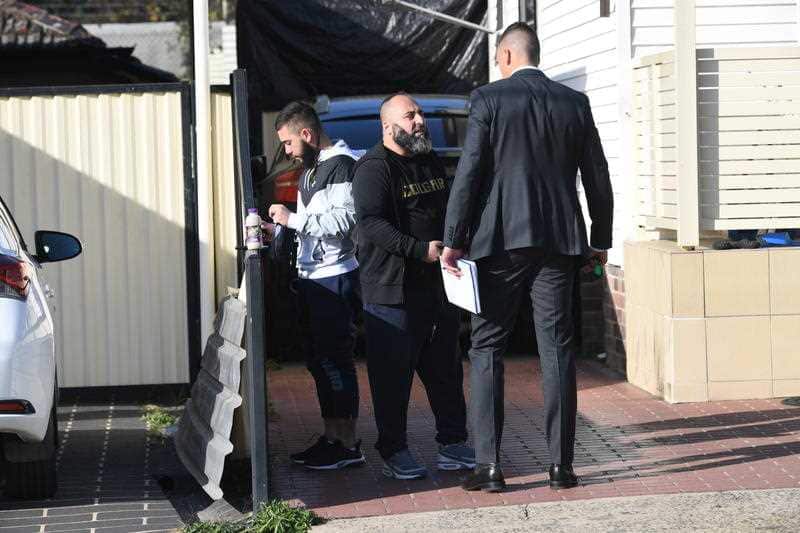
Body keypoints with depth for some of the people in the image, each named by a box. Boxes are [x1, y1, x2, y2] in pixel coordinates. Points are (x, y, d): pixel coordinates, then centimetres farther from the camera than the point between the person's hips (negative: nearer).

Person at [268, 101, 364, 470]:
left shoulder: (341, 164, -11)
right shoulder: (311, 168, 20)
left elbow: (344, 220, -22)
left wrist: (293, 218, -16)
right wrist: (285, 226, 12)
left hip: (335, 278, -10)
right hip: (312, 278, 10)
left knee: (334, 361, -7)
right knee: (320, 362, 12)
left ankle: (348, 445, -2)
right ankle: (331, 437, 19)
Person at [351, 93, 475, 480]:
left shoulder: (431, 164, 17)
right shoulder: (374, 168, -11)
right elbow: (371, 222, -22)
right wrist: (420, 250, -27)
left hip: (437, 288, 8)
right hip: (393, 290, -8)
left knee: (445, 370, 13)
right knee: (394, 376, -2)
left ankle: (452, 445, 21)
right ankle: (394, 452, 8)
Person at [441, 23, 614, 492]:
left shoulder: (489, 98, -4)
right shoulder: (574, 103, 6)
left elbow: (469, 172, -8)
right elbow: (598, 178, 10)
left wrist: (453, 240, -3)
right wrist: (601, 239, 20)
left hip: (501, 241, -3)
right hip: (559, 241, 3)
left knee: (487, 348, 5)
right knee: (557, 350, 6)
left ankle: (489, 465, 0)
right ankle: (562, 464, 7)